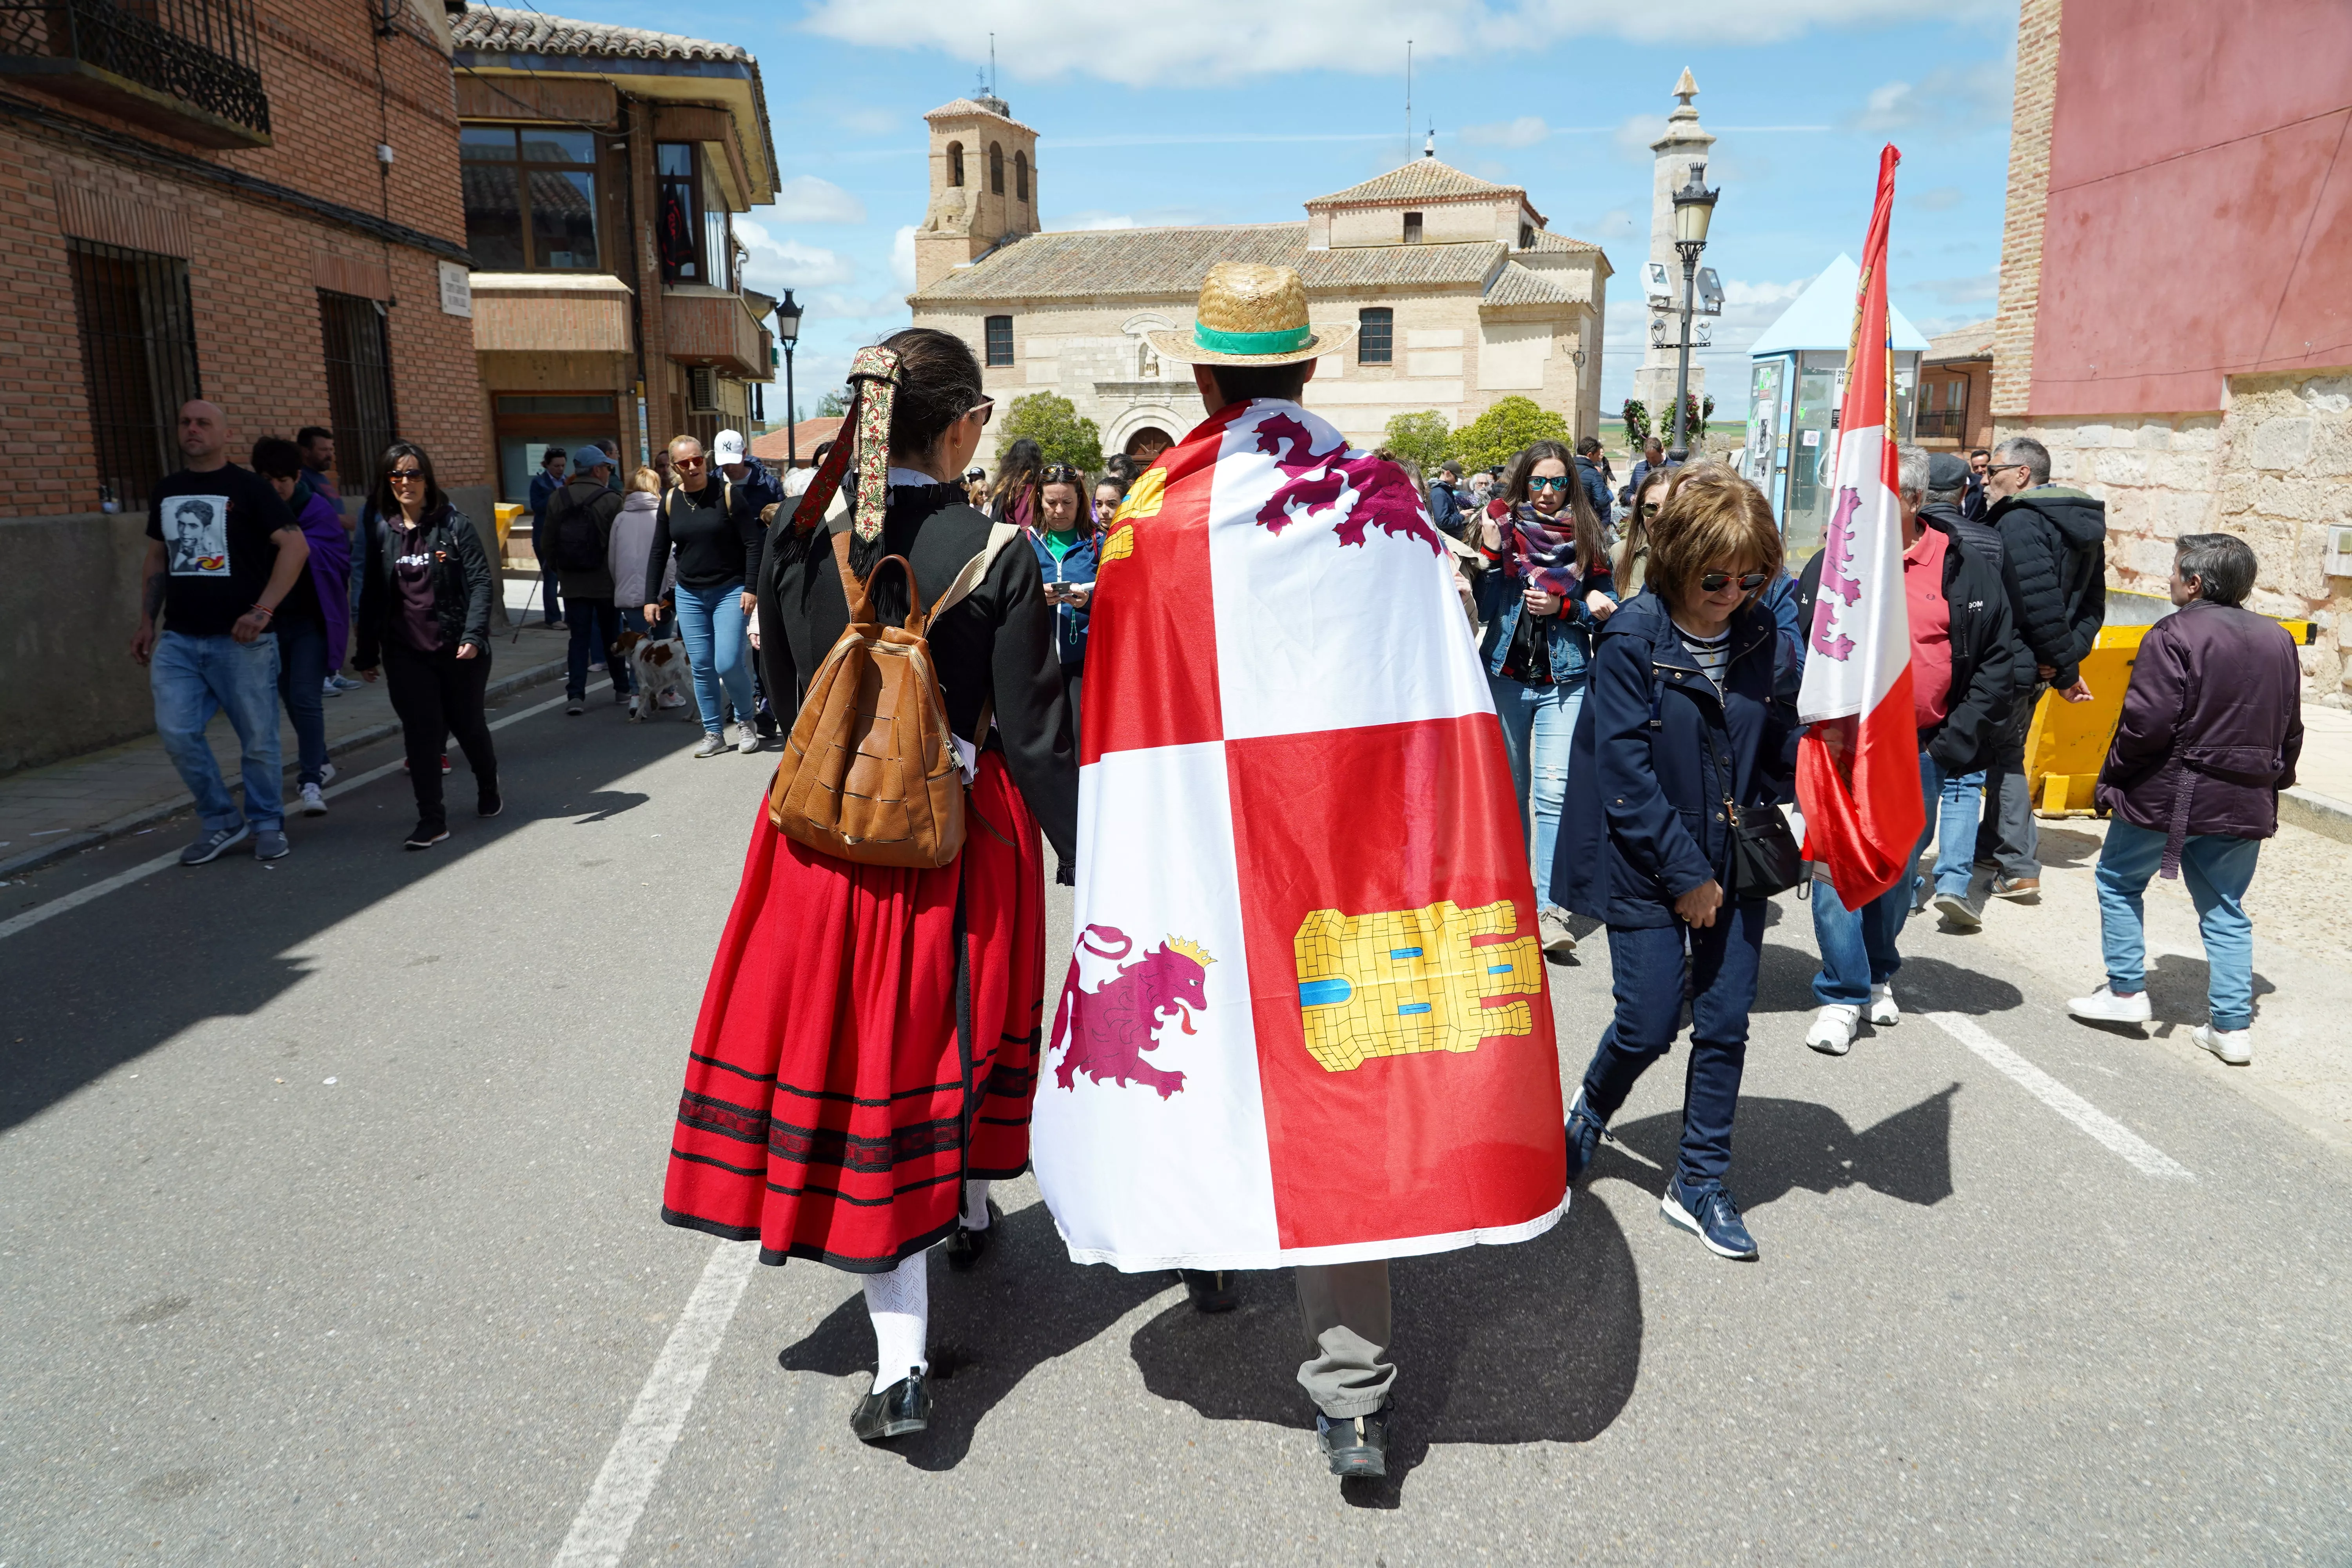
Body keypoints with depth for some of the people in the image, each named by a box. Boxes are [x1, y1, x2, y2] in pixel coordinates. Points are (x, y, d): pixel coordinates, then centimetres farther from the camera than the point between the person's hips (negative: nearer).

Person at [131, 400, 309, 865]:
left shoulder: (248, 487, -3)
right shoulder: (165, 493, 14)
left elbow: (296, 546, -11)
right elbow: (157, 559, 22)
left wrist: (262, 610, -18)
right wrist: (147, 621, 15)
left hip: (240, 639, -5)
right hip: (178, 640, 5)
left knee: (258, 739, 1)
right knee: (177, 733, -4)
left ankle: (267, 825, 17)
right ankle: (221, 822, 12)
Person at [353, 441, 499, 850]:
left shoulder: (455, 525, -4)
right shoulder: (381, 532, 6)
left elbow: (480, 582, -8)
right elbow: (371, 595, 11)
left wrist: (474, 635, -19)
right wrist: (367, 654, 11)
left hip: (458, 648, -2)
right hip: (406, 652, 2)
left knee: (468, 724, 12)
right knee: (420, 731, -2)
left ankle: (488, 788, 38)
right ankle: (431, 819, 4)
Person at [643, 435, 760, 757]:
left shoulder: (727, 493, -7)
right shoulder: (670, 501, 4)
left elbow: (753, 543, -8)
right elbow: (658, 552, 10)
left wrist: (751, 588, -14)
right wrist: (651, 598, 7)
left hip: (730, 591, -4)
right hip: (689, 595, 4)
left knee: (728, 663, -11)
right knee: (701, 667, 4)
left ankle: (745, 722, 13)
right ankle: (714, 733, 15)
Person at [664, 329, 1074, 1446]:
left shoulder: (800, 545, -5)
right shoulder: (999, 557, -14)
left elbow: (784, 696, 7)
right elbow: (1033, 739, -13)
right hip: (963, 842, -1)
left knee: (861, 1048, 6)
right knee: (962, 1024, 23)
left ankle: (902, 1365, 7)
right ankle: (968, 1207, 50)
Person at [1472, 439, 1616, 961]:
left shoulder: (1586, 537, 3)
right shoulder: (1503, 528, 3)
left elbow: (1608, 606, 6)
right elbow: (1485, 609, 0)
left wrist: (1563, 606, -11)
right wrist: (1489, 555, -14)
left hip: (1565, 678, -1)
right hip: (1506, 674, 1)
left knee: (1555, 790, -12)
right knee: (1511, 788, 11)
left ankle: (1549, 909, -11)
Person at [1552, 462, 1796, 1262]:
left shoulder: (1759, 633, 1)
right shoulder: (1632, 640, -14)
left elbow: (1779, 740, 10)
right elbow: (1625, 774, -16)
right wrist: (1685, 874, -15)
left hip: (1734, 863, 5)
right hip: (1647, 868, -4)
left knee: (1724, 1026, 7)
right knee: (1649, 1026, 1)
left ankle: (1700, 1184, 23)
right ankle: (1591, 1109, 34)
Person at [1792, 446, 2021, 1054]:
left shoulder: (1967, 572, -1)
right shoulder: (1830, 568, -1)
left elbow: (1999, 662, 1)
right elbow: (1798, 655, 4)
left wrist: (1956, 742, -7)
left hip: (1924, 755, 1)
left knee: (1897, 873, 16)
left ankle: (1880, 975, 37)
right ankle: (1843, 996, 8)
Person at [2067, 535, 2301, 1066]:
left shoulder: (2175, 635, -14)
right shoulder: (2279, 640, 9)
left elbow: (2147, 723, -19)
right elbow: (2290, 731, 14)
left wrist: (2112, 778, -6)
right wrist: (2272, 785, 24)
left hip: (2170, 794, -6)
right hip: (2245, 803, 6)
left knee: (2119, 882, 14)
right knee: (2225, 909, 13)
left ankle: (2127, 991, 15)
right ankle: (2233, 1025, 12)